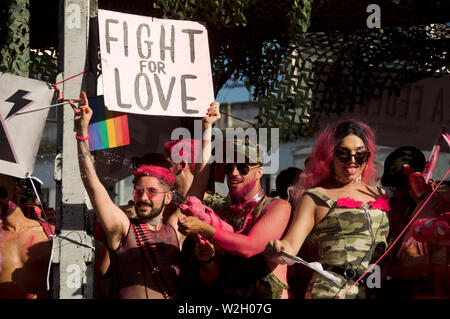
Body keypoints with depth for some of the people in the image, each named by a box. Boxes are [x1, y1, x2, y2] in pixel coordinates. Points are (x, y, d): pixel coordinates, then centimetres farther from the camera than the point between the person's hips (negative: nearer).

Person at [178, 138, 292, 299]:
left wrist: (203, 229, -16)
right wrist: (208, 260, -6)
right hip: (225, 297, 4)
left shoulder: (279, 207, 1)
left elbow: (249, 247, -14)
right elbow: (210, 280, 13)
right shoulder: (221, 215, 11)